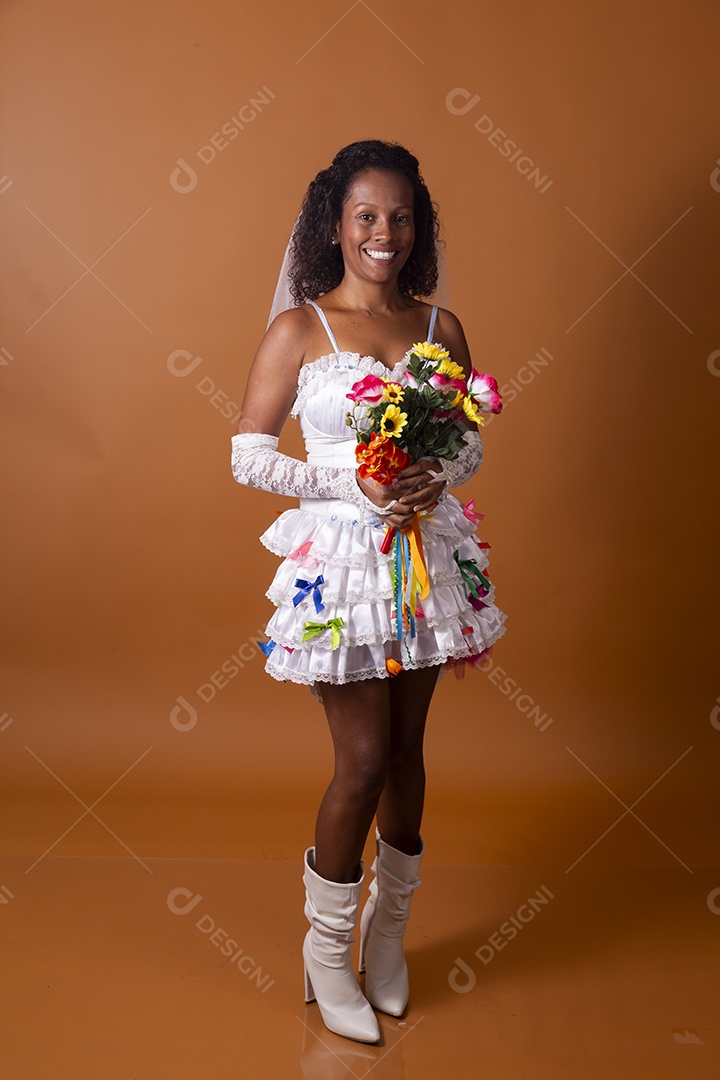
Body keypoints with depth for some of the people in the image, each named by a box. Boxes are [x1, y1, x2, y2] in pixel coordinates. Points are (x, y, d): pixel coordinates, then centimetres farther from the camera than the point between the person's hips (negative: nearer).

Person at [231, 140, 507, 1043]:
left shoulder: (441, 327, 7)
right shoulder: (298, 329, -4)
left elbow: (474, 444, 11)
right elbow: (248, 456, -5)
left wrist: (436, 476, -12)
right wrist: (351, 481, -17)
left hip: (428, 553, 4)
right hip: (343, 561, -4)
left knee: (406, 749, 14)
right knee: (363, 761, 0)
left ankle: (388, 931, 37)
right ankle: (326, 950, 24)